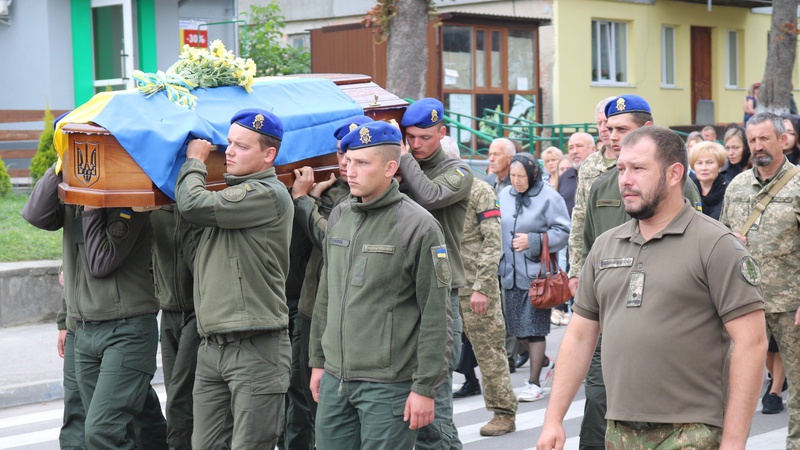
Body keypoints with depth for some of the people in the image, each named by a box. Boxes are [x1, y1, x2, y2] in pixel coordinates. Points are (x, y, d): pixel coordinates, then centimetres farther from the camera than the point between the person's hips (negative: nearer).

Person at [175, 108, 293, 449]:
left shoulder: (268, 194, -11)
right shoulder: (233, 193, 19)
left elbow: (193, 206, -16)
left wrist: (195, 161, 1)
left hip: (256, 348, -9)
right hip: (212, 346, 9)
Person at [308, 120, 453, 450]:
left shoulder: (418, 226, -10)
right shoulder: (339, 216, 11)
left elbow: (436, 317, -11)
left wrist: (425, 388, -13)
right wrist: (318, 360, 19)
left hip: (389, 386, -6)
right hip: (334, 380, 6)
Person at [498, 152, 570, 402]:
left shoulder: (549, 198, -8)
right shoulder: (505, 195, 8)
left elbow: (562, 232, -10)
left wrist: (533, 241, -17)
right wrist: (499, 263, 11)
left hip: (536, 272, -6)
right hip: (511, 272, 6)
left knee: (533, 328, -3)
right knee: (516, 326, 10)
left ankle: (535, 383, 5)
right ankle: (544, 364, 32)